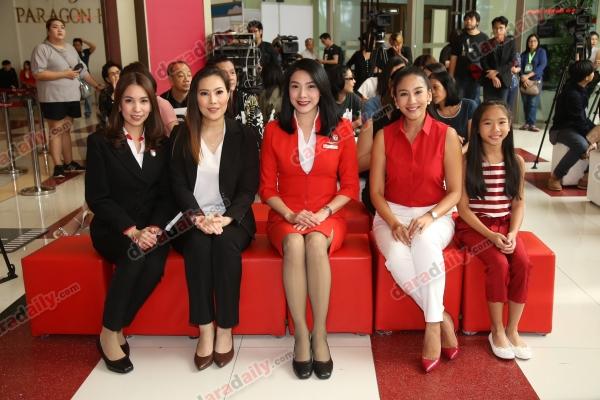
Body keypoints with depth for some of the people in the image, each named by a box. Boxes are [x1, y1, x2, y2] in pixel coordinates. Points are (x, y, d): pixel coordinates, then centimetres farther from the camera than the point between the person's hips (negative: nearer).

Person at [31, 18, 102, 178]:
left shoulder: (70, 48, 16)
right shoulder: (42, 49, -6)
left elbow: (83, 71, 19)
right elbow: (38, 74, -16)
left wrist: (97, 86, 13)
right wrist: (64, 74, -16)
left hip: (72, 97, 6)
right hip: (53, 98, -6)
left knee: (66, 130, 12)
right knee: (56, 131, -3)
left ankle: (68, 163, 18)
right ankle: (58, 166, 0)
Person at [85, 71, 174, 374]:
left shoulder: (162, 144, 10)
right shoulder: (100, 142, 0)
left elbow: (167, 194, 4)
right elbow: (97, 197, -7)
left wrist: (155, 228, -15)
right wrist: (132, 230, -19)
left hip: (152, 228, 2)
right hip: (113, 229, -2)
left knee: (154, 266, -29)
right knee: (136, 255, -33)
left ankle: (116, 329, -9)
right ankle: (110, 333, -17)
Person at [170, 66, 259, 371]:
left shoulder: (243, 135, 3)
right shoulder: (183, 135, 5)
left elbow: (249, 187, -2)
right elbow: (178, 184, -1)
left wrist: (226, 218, -19)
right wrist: (198, 217, -19)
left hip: (232, 218, 0)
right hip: (193, 219, 1)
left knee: (226, 244, -32)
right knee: (198, 245, -32)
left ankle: (225, 329, -18)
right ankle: (205, 329, -21)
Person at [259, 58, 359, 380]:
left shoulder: (341, 130, 2)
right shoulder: (273, 130, 3)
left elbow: (350, 186, 2)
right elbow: (267, 188, 4)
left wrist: (322, 213, -13)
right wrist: (290, 214, -13)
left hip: (327, 215, 0)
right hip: (285, 217, 1)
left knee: (315, 242, -35)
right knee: (294, 245, -34)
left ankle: (320, 334, -23)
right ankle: (301, 335, -23)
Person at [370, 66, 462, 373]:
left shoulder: (447, 135, -4)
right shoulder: (384, 137, -1)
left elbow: (455, 191, -2)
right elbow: (376, 191, 0)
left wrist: (429, 217, -20)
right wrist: (393, 223, -16)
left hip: (435, 215, -1)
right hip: (392, 215, 1)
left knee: (425, 241, -37)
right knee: (397, 258, -32)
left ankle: (433, 325, -23)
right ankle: (442, 318, -12)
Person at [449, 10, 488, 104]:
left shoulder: (484, 38, 5)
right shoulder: (460, 38, 7)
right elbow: (453, 58, 5)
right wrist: (451, 77, -1)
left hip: (476, 76, 0)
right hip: (460, 76, 0)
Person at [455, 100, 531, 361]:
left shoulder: (516, 162, 3)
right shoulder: (467, 162, -8)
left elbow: (519, 203, 5)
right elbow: (463, 206, -9)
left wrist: (512, 234, -11)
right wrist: (490, 235, -18)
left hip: (505, 225, 4)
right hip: (474, 226, -3)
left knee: (523, 263, -21)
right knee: (499, 264, -26)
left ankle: (512, 330, -5)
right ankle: (497, 331, -7)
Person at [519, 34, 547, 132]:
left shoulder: (541, 52, 7)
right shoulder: (524, 54, 14)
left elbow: (542, 65, -6)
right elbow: (520, 67, 4)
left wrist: (528, 76, -15)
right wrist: (523, 78, -15)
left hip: (536, 81, -3)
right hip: (524, 81, 3)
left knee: (533, 103, -12)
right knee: (525, 103, 0)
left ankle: (531, 124, -14)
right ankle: (527, 123, 6)